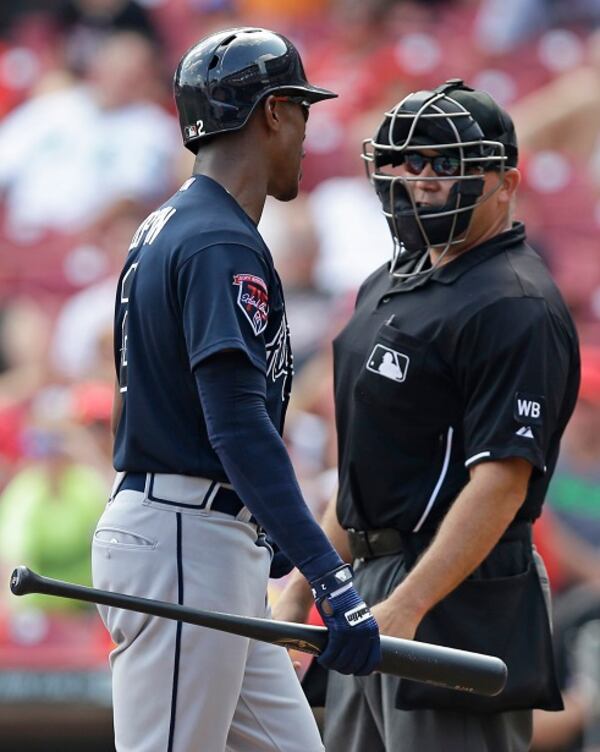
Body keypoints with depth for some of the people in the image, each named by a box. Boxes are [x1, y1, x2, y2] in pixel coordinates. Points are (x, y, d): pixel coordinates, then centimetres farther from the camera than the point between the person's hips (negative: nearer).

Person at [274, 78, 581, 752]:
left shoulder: (514, 308, -13)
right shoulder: (389, 285, 17)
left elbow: (500, 483, -21)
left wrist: (406, 607, -28)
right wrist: (301, 588, 17)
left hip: (457, 596, -9)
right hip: (367, 588, 9)